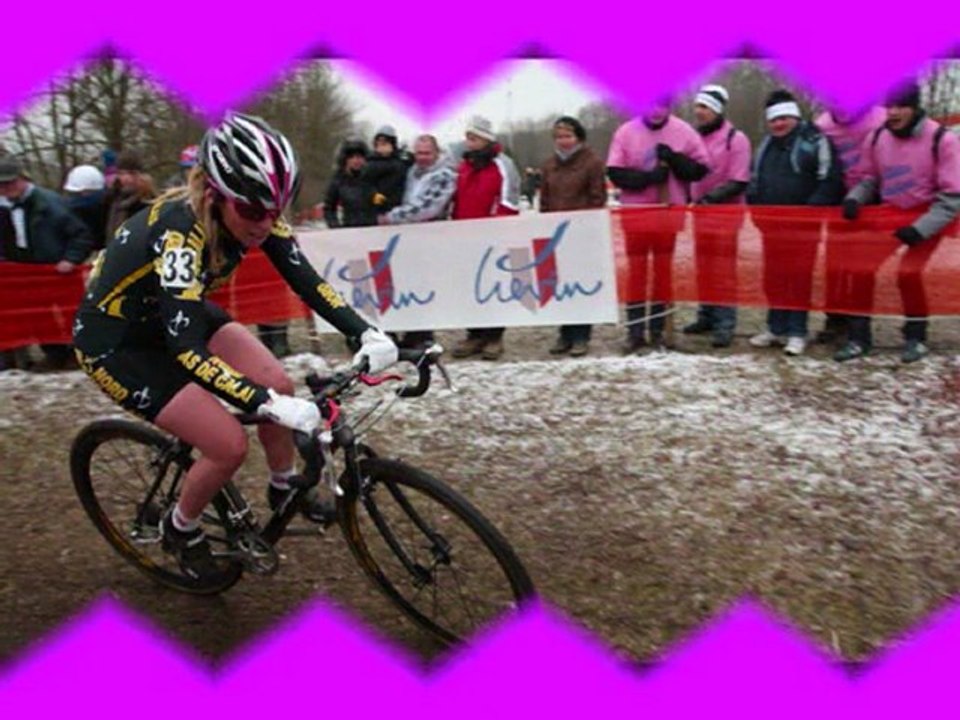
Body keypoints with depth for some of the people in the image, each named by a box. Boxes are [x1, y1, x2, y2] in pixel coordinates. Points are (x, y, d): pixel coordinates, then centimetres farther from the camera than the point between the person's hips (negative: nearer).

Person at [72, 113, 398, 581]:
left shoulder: (254, 214, -16)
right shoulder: (180, 230, -37)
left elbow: (306, 281, -17)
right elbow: (186, 349, -43)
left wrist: (367, 334, -31)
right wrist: (269, 404, -51)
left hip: (175, 316, 7)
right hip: (115, 341, -7)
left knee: (277, 383, -9)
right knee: (229, 445, -15)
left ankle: (283, 489, 17)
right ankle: (180, 530, 15)